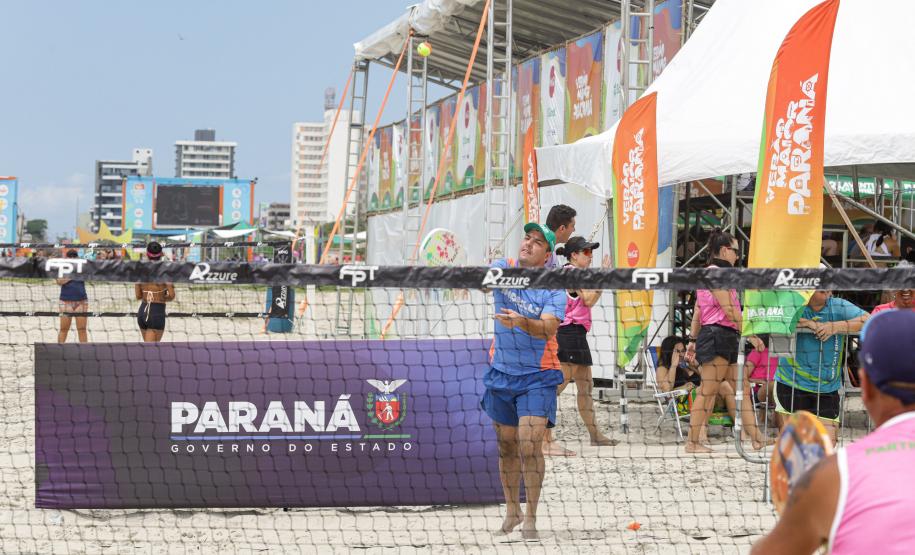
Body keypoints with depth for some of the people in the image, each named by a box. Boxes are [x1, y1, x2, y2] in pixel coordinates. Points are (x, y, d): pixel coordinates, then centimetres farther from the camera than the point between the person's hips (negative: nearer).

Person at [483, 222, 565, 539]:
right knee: (507, 445, 11)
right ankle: (512, 512, 26)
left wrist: (520, 321, -43)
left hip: (537, 376, -3)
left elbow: (547, 328, -24)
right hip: (501, 373, 4)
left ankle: (530, 519, -4)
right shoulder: (503, 268, 1)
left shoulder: (553, 288, -10)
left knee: (529, 445, -14)